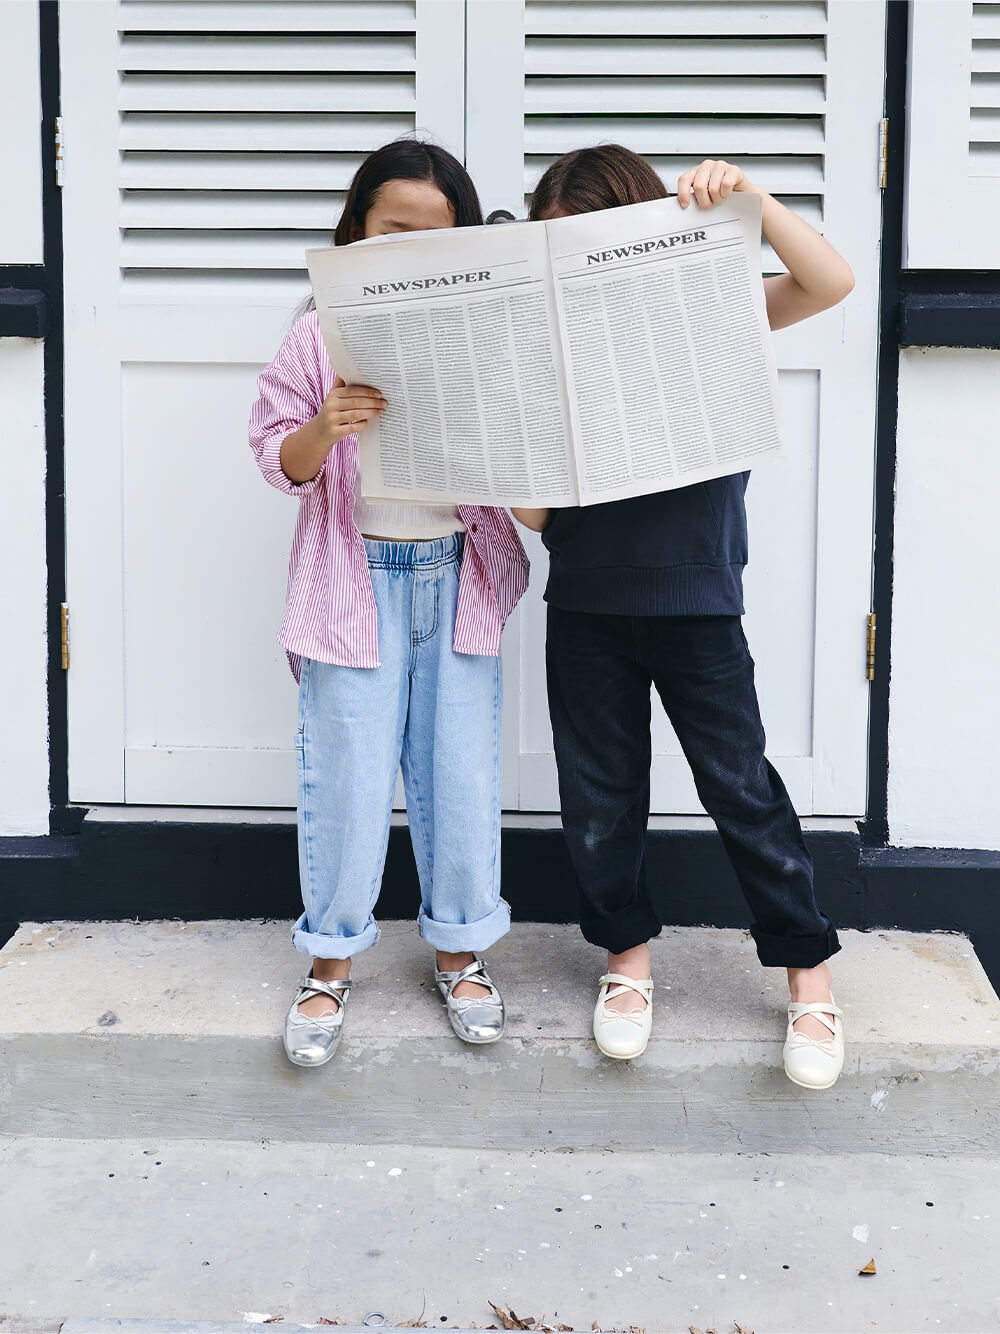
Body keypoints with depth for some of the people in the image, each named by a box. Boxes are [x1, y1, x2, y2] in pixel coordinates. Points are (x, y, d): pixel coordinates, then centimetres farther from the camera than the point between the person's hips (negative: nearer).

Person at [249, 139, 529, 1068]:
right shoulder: (322, 337, -2)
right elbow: (278, 459, -3)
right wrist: (325, 429, -24)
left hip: (458, 573, 2)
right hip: (356, 577, -2)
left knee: (461, 771, 8)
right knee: (348, 774, 4)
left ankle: (460, 949, 26)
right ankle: (330, 961, 21)